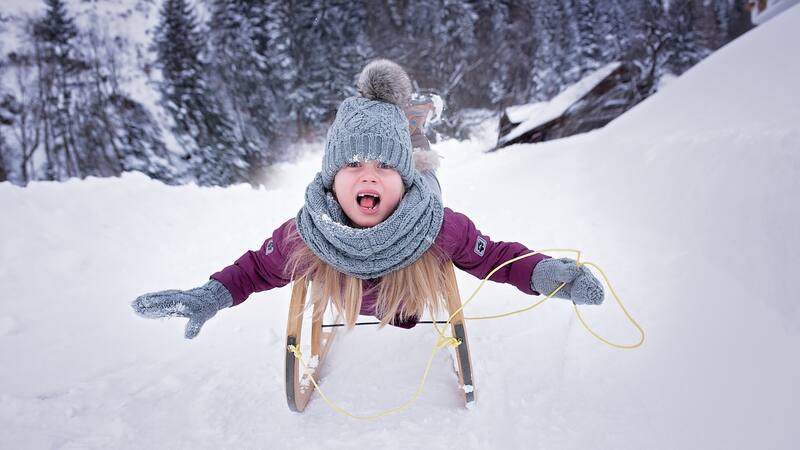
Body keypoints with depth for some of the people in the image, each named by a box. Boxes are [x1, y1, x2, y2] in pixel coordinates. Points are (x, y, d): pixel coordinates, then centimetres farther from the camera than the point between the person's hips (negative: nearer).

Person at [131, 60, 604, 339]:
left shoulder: (442, 228, -43)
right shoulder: (304, 235, -39)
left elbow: (495, 257, -28)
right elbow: (259, 267, -20)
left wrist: (545, 273, -48)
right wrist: (209, 297, -36)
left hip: (415, 308, -1)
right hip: (351, 311, 1)